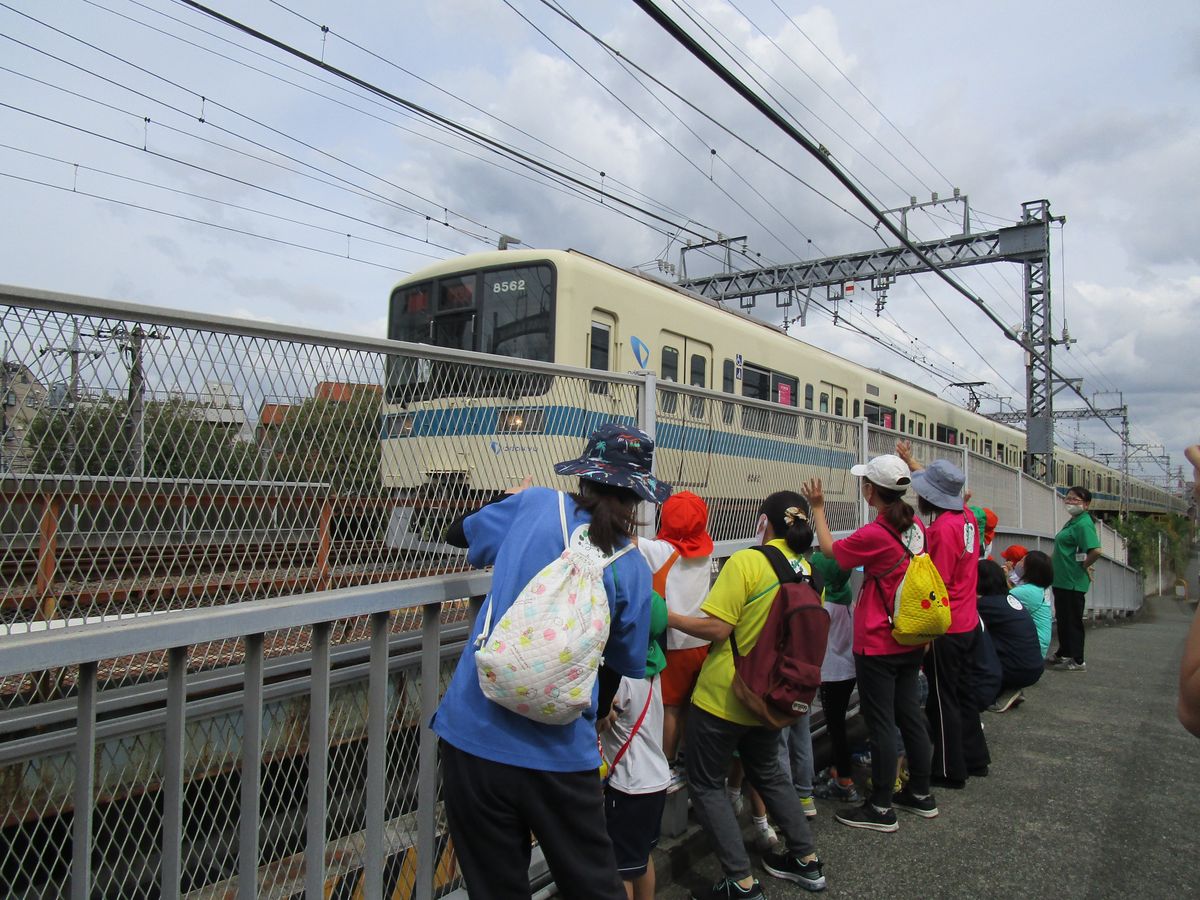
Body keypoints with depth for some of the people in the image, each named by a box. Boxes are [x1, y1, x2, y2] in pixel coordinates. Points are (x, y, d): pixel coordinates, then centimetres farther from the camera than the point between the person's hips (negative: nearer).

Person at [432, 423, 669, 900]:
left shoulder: (534, 504, -5)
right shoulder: (632, 569, -5)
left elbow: (459, 532, 13)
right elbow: (622, 667, 5)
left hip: (472, 737, 1)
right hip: (559, 757, -1)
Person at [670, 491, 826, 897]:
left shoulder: (746, 561, -20)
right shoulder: (808, 572, -1)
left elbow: (717, 628, -24)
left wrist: (669, 618, -13)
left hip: (723, 696, -7)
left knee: (705, 784, 10)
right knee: (768, 772, 28)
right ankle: (806, 860, 36)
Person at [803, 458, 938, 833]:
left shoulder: (873, 534, -22)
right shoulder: (917, 527, 0)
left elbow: (831, 550, -5)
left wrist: (818, 508, 5)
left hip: (877, 645, -8)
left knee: (880, 724, 3)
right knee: (910, 715, 19)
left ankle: (881, 809, 15)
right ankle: (920, 794, 32)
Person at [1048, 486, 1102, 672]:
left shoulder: (1083, 523, -17)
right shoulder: (1072, 522, 14)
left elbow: (1096, 550, -30)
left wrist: (1083, 566, -16)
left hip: (1073, 582, -10)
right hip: (1062, 580, 10)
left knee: (1073, 620, -1)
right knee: (1063, 618, 18)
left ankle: (1077, 661, 8)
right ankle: (1063, 654, 30)